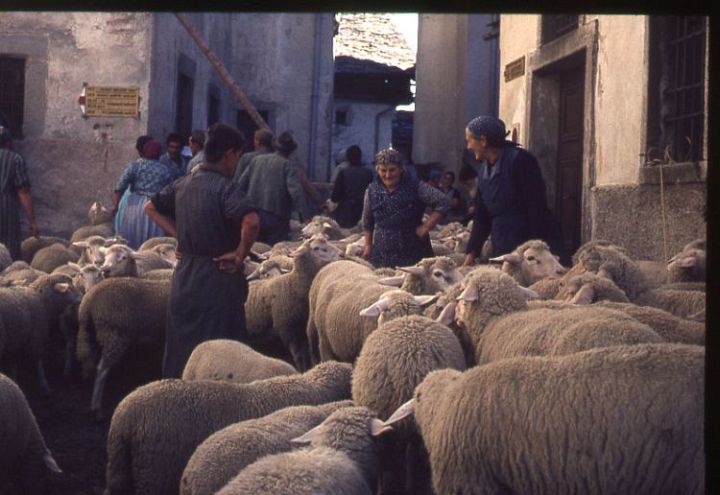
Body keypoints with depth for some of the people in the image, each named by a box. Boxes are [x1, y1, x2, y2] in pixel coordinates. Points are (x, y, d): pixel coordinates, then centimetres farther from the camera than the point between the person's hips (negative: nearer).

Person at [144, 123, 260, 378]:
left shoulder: (183, 184, 7)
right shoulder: (225, 188, -16)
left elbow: (151, 207, 21)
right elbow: (251, 221, -33)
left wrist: (177, 234, 13)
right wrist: (240, 255, -18)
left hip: (183, 275, 7)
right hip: (218, 278, -7)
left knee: (180, 349, 17)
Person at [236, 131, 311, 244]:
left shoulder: (256, 159, 9)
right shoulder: (288, 165, -6)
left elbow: (241, 185, 11)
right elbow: (296, 192, -17)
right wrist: (306, 216, -18)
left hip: (253, 214, 5)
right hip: (276, 217, -5)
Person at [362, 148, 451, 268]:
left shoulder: (415, 186, -9)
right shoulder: (372, 191, 2)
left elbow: (443, 203, -12)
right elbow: (367, 222, 15)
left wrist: (425, 227, -13)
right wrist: (368, 245, 14)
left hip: (414, 253, -2)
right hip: (382, 254, 2)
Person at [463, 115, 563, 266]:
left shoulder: (519, 160, -11)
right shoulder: (484, 170, 13)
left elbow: (537, 206, -14)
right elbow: (481, 215, 16)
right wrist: (472, 252, 9)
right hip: (502, 248, 7)